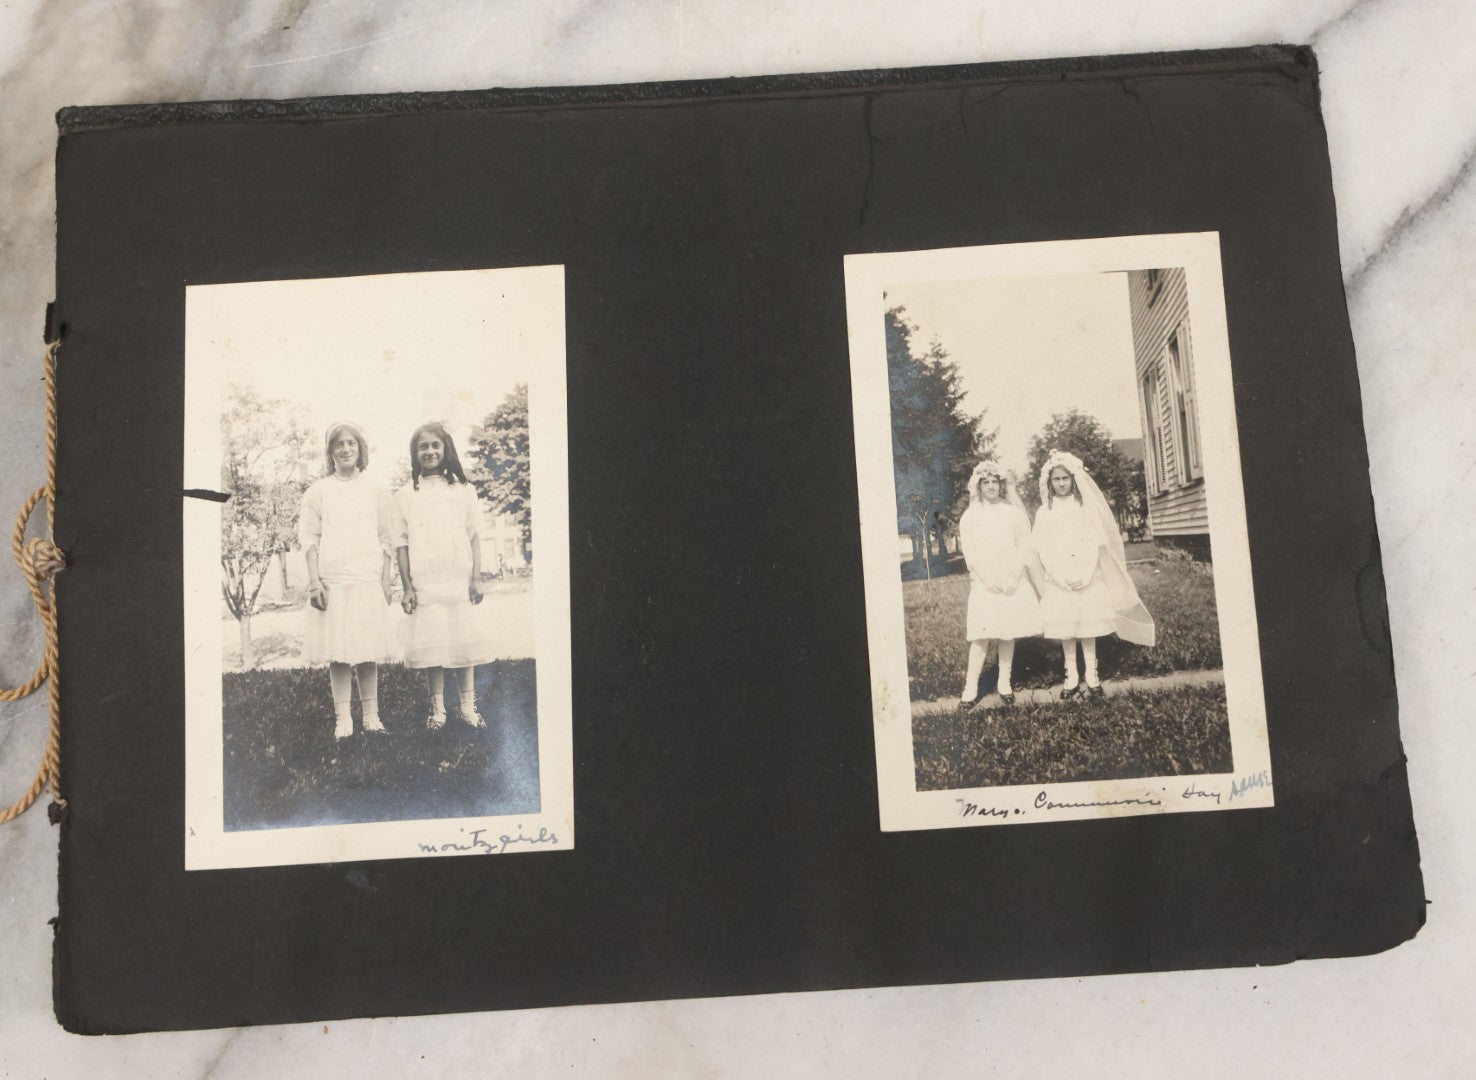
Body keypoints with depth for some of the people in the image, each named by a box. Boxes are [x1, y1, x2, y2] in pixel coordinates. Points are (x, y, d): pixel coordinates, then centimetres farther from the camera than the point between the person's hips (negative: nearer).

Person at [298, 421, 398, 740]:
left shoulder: (376, 489, 11)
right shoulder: (318, 491, 8)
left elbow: (385, 538, 11)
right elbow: (309, 537, 4)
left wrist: (386, 579, 5)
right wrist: (314, 581, -5)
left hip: (368, 581, 1)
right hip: (331, 581, -1)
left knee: (368, 652, 1)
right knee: (337, 652, -2)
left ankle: (371, 715, 8)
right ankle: (343, 718, 4)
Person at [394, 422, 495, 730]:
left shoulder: (463, 490, 9)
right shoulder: (406, 495, 6)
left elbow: (474, 536, 7)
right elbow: (401, 543, 5)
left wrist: (476, 578, 0)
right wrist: (407, 586, -2)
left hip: (461, 581, 1)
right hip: (425, 584, -1)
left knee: (465, 642, 2)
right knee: (431, 645, 0)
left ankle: (468, 706, 11)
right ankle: (437, 708, 10)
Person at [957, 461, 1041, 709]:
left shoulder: (1012, 512, 7)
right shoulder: (971, 516, 5)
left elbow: (1024, 545, 3)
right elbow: (969, 551, -1)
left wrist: (1014, 576, -8)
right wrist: (987, 578, -11)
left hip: (1012, 581, 2)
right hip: (983, 582, -1)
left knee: (1008, 632, 3)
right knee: (982, 634, -8)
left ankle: (1005, 684, 11)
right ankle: (971, 687, -5)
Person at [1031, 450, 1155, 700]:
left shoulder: (1086, 506, 5)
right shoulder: (1044, 512, 5)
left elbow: (1094, 542, -1)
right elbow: (1043, 548, 1)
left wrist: (1084, 574, -12)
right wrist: (1062, 577, -9)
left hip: (1088, 577, 0)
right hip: (1058, 580, 1)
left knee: (1088, 625, -1)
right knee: (1064, 628, 1)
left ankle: (1092, 677, 4)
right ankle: (1071, 678, 7)